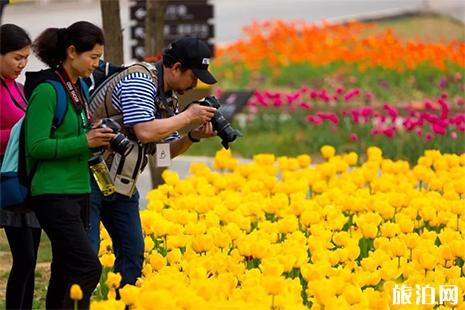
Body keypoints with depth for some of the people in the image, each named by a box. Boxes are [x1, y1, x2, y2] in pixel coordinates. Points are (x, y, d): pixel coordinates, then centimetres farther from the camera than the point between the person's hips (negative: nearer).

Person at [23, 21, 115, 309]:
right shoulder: (47, 90, -13)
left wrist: (97, 139, 4)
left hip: (79, 190, 9)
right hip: (55, 194, -9)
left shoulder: (80, 87, 13)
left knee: (65, 271, 9)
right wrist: (85, 141, -18)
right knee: (88, 267, -16)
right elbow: (37, 146, -17)